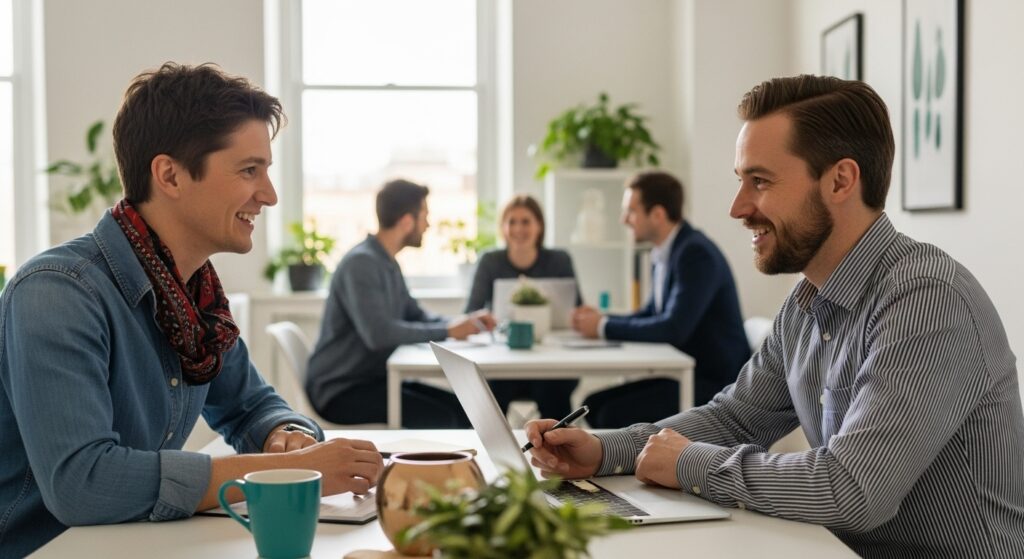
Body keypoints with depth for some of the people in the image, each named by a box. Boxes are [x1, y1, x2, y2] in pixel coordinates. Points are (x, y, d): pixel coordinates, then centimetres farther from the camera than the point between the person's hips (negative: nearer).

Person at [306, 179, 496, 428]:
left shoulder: (388, 263, 11)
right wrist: (447, 331, -22)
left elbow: (415, 316, 18)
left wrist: (462, 322, 0)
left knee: (459, 407, 0)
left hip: (373, 378, 10)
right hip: (341, 391, -10)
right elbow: (378, 333, -30)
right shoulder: (361, 263, -19)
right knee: (438, 417, -22)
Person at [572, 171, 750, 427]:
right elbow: (652, 315, 19)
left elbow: (674, 328, -28)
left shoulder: (696, 254, -19)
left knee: (616, 415, -21)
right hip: (686, 375, 9)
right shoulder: (666, 252, 9)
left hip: (716, 384, -9)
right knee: (595, 405, 1)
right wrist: (601, 320, 2)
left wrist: (605, 327, -17)